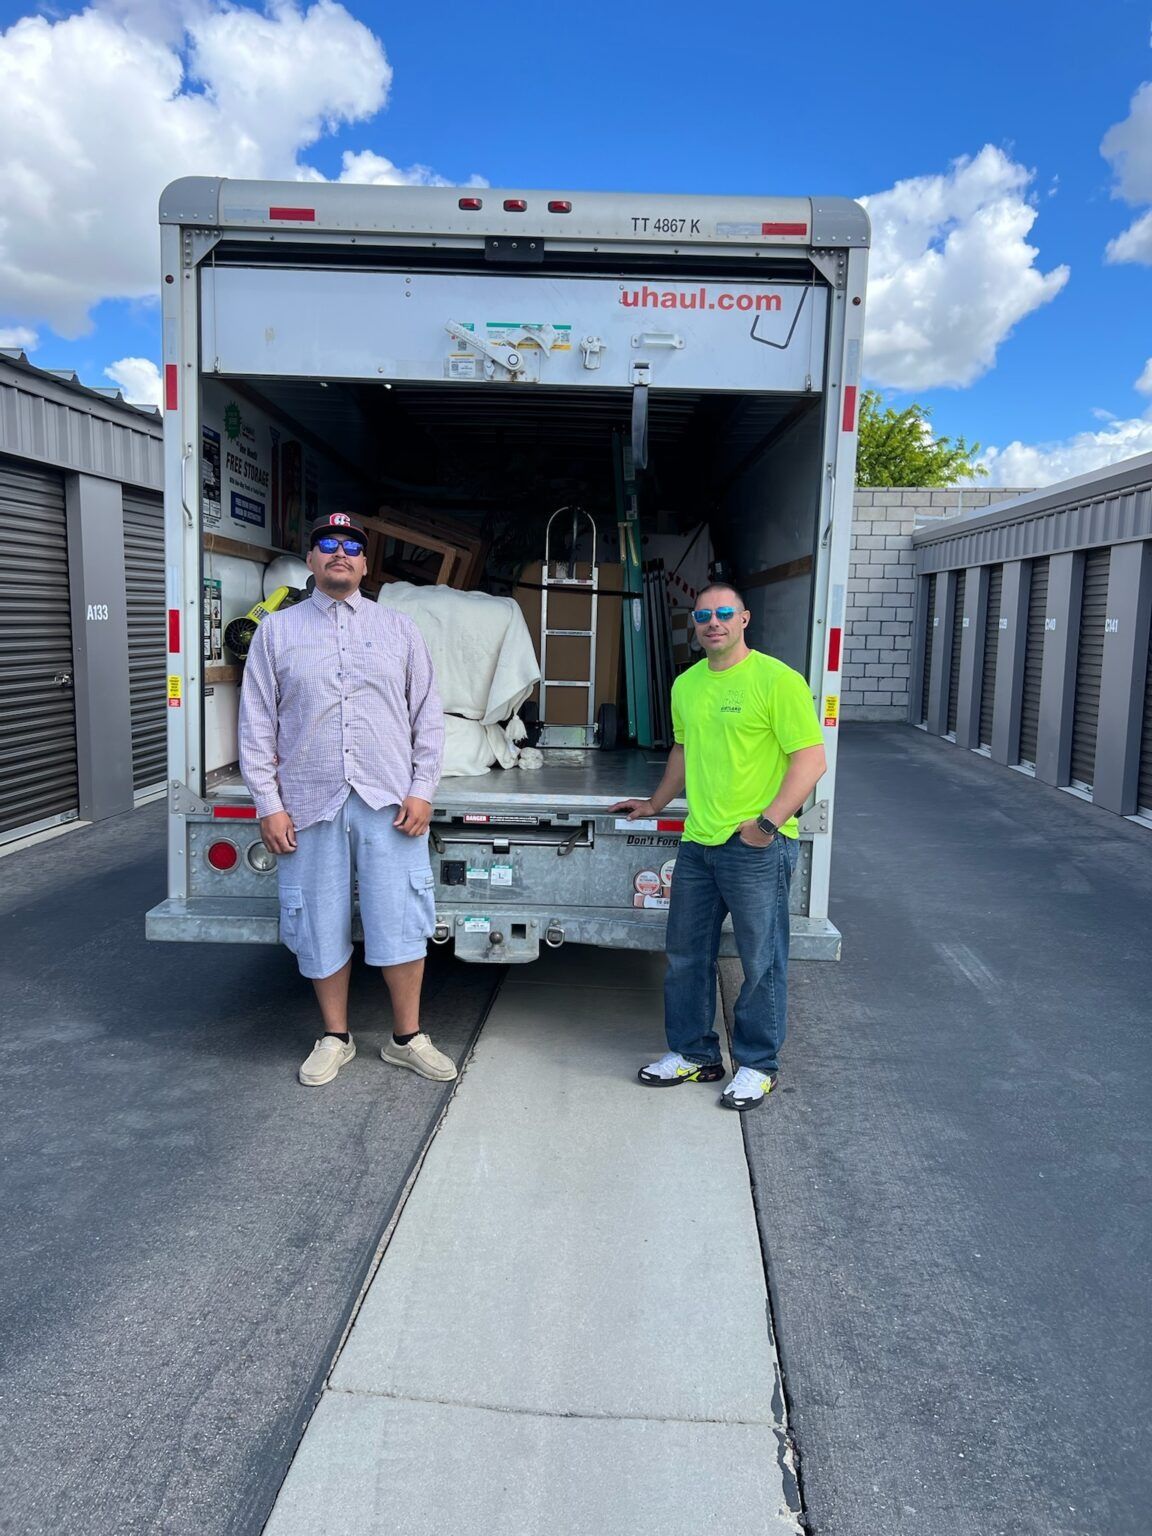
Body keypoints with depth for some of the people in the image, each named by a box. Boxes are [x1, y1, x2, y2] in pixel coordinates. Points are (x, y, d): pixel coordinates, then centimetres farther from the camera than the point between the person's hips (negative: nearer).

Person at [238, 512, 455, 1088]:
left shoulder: (398, 629, 10)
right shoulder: (276, 631, 9)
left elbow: (427, 716, 8)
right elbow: (256, 724, 5)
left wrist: (421, 790, -2)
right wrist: (269, 804, -2)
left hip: (389, 803, 0)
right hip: (310, 804, 0)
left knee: (401, 925, 2)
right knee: (321, 929, 8)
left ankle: (407, 1037, 19)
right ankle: (335, 1037, 26)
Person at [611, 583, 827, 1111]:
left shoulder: (776, 680, -10)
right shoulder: (686, 685, 12)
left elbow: (810, 758, -14)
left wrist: (768, 821, -20)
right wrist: (656, 803, 30)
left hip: (757, 848, -7)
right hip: (697, 842, 7)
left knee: (761, 960, 4)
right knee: (685, 954, 14)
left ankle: (757, 1065, 21)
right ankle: (694, 1053, 30)